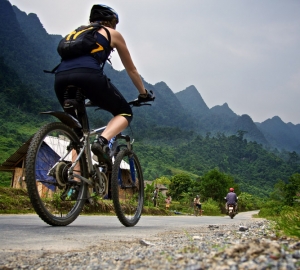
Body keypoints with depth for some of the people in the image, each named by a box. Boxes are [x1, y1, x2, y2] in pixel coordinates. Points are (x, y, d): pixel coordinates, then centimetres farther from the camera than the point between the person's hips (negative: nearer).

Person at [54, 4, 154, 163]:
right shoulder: (113, 34, 23)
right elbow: (131, 69, 29)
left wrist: (88, 98, 53)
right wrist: (144, 93, 42)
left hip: (60, 77, 5)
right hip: (88, 75, -5)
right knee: (125, 112, 14)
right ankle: (102, 141, -14)